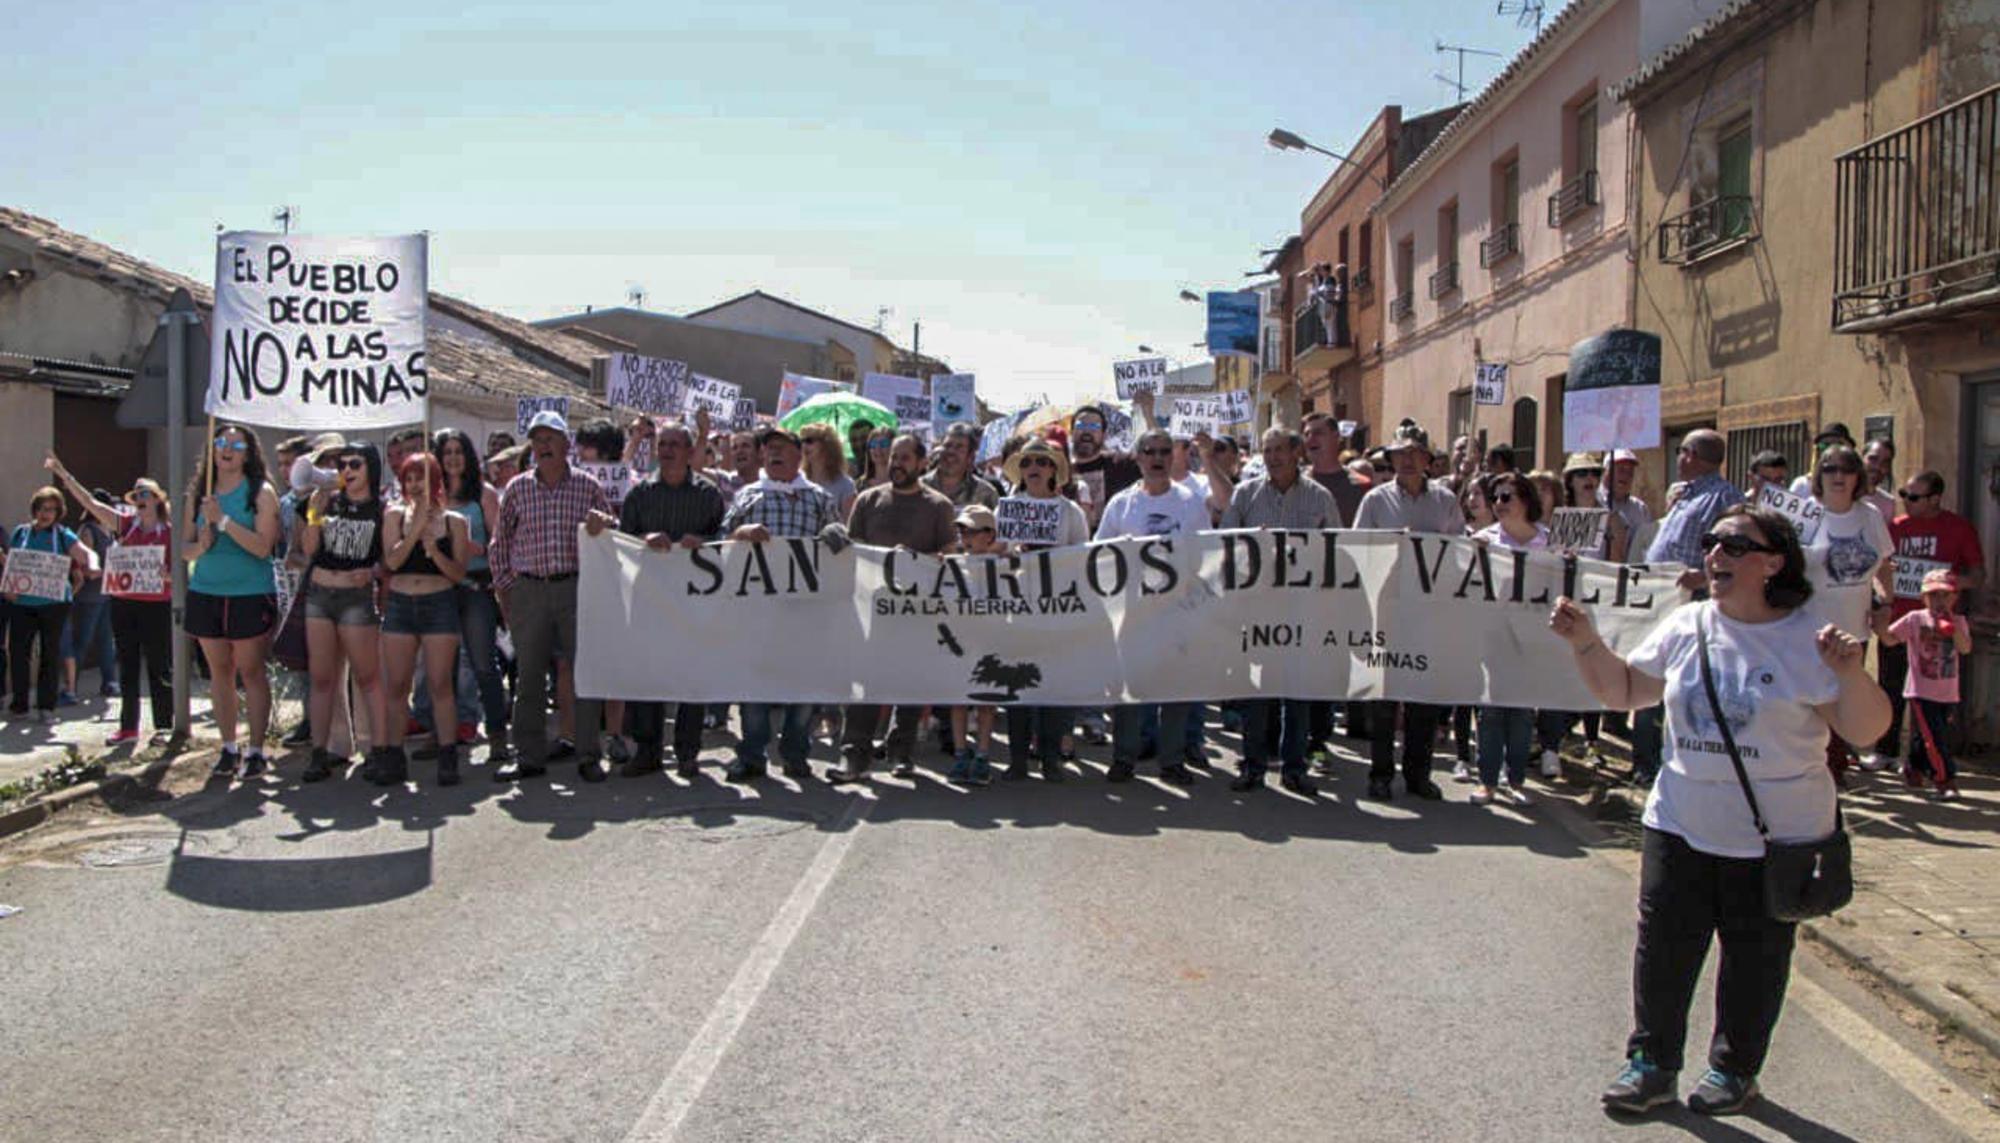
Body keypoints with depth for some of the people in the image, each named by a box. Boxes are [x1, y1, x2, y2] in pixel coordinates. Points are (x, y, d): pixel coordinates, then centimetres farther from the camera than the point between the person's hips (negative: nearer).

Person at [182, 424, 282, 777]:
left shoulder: (260, 492, -5)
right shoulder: (198, 492, 8)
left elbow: (263, 547, -15)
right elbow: (185, 548, 9)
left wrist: (223, 520, -20)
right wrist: (201, 546, -12)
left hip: (251, 593, -4)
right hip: (206, 592, 4)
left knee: (251, 671, -1)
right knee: (219, 671, 9)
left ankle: (255, 749, 7)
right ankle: (228, 746, 18)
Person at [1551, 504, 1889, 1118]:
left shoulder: (1809, 640, -11)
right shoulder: (1685, 627, 1)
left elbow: (1865, 730, -11)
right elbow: (1623, 692, 10)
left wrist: (1851, 673, -28)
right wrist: (1586, 642, -4)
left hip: (1775, 837, -3)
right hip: (1680, 824, 3)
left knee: (1754, 957, 12)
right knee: (1661, 945, 7)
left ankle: (1735, 1068, 32)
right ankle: (1651, 1062, 23)